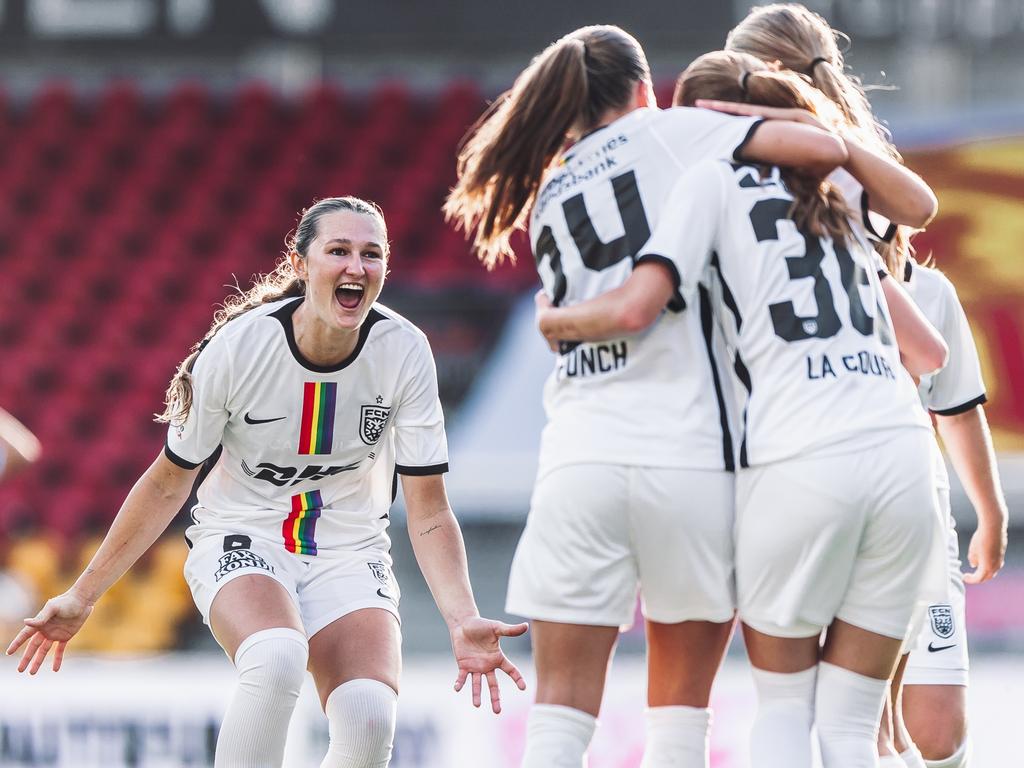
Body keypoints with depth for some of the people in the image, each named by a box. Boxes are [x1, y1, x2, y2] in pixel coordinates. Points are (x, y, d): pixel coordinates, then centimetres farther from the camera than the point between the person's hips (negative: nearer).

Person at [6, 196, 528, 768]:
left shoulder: (404, 351, -13)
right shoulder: (239, 345, -16)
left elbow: (429, 512, -9)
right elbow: (169, 484, -2)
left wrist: (463, 621, -26)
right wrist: (82, 597, 1)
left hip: (348, 554, 2)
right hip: (242, 543, -2)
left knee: (369, 719, -26)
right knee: (277, 657, -37)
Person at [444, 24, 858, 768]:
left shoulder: (548, 198, 21)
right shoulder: (668, 134, 5)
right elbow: (821, 148, -6)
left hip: (581, 455, 3)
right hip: (689, 450, -3)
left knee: (563, 705, 2)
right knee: (681, 702, 9)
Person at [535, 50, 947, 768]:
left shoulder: (713, 178, 8)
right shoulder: (831, 197, 26)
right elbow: (928, 354, 29)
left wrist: (557, 319, 16)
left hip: (799, 462, -4)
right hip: (903, 452, 4)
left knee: (782, 706, 13)